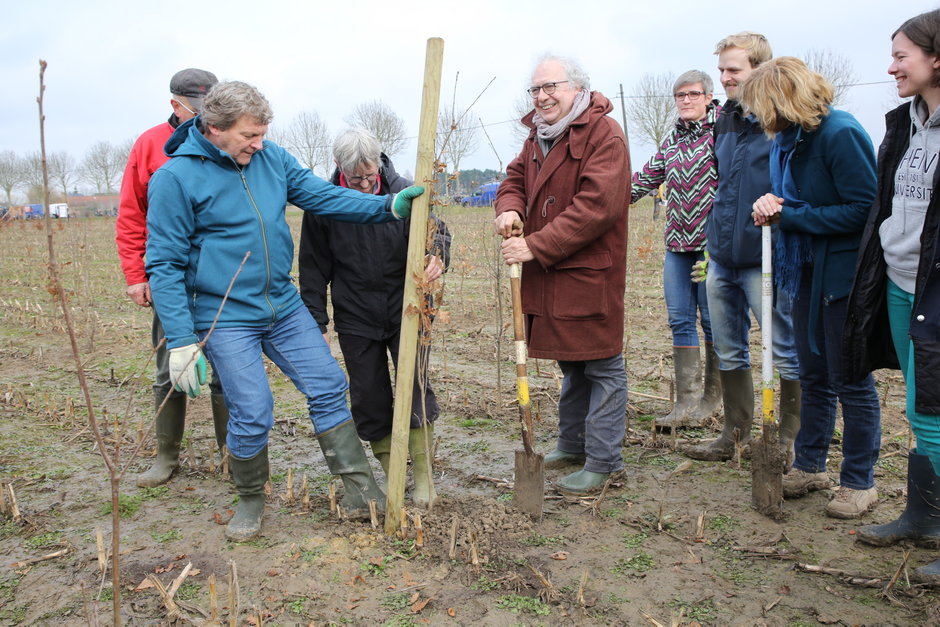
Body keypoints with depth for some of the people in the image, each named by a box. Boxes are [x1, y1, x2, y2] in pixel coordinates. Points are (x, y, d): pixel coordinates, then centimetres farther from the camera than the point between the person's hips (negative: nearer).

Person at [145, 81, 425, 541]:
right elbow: (165, 265, -11)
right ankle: (250, 499, 24)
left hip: (283, 305, 6)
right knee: (252, 415, -4)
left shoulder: (270, 157, 2)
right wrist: (181, 340, -15)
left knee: (327, 387, 5)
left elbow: (323, 195, 4)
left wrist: (387, 206, -10)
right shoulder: (175, 178, -12)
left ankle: (360, 491, 17)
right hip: (226, 319, -5)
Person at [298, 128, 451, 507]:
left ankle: (423, 474, 10)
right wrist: (317, 323, -1)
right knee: (370, 398, 8)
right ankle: (389, 470, 25)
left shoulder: (402, 191, -8)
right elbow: (314, 269, 0)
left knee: (416, 387, -4)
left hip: (405, 310, -1)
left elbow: (436, 230, -6)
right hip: (355, 318, 1)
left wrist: (437, 256, -31)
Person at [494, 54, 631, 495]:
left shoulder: (603, 134, -14)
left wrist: (536, 245, -24)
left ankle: (601, 462, 9)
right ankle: (572, 445, 34)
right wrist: (509, 208, -10)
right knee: (571, 364, 20)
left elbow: (597, 205, -23)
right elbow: (515, 178, 15)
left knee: (602, 367, 0)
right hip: (547, 276, 9)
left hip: (590, 273, -9)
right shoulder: (538, 136, 15)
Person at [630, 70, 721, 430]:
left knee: (712, 319, 3)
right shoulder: (672, 138, 16)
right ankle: (686, 402, 9)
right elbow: (648, 177, 24)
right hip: (677, 242, 6)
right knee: (680, 320, 4)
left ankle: (711, 399, 16)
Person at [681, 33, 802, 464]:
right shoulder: (726, 119, 12)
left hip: (762, 258, -8)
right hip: (721, 257, 8)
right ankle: (735, 435, 28)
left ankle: (788, 442, 19)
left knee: (785, 352, 5)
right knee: (728, 352, 15)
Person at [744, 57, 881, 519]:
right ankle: (809, 466, 32)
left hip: (844, 274, -8)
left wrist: (789, 216, -17)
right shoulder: (786, 140, 7)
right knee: (813, 374, 17)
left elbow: (864, 209, -21)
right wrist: (772, 204, -7)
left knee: (850, 380, 3)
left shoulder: (840, 133, -19)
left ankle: (859, 483, 20)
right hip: (807, 271, 8)